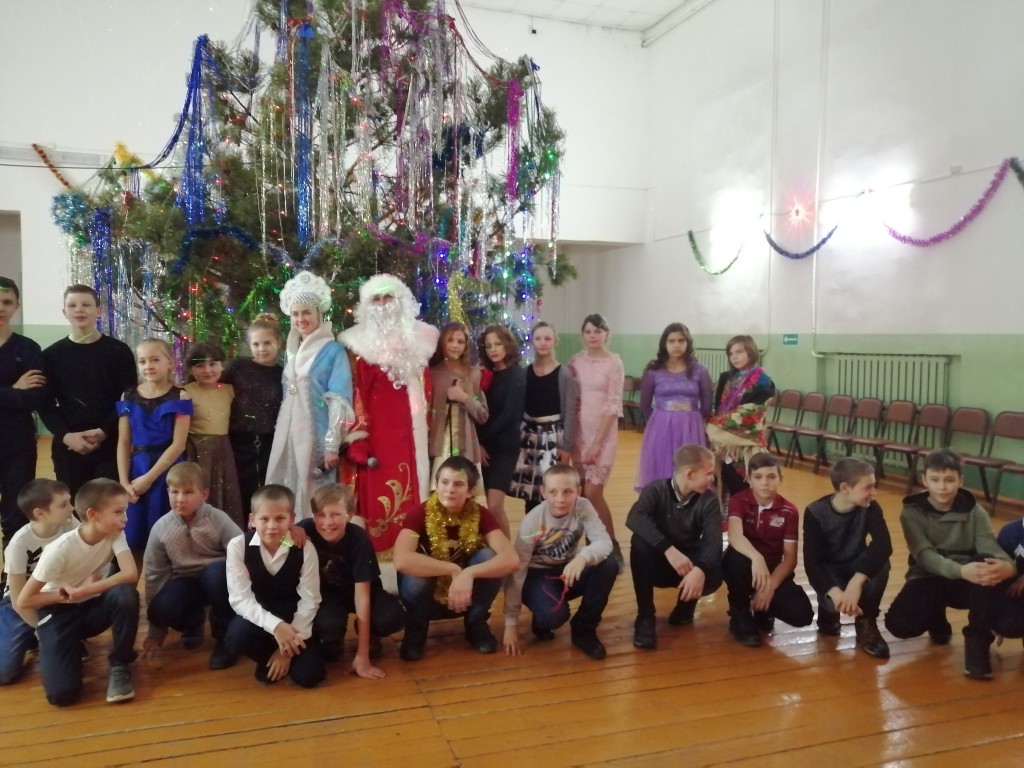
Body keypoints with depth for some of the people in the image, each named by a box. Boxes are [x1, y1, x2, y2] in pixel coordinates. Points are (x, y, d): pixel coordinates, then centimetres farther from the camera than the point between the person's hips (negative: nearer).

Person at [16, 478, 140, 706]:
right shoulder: (60, 549, -26)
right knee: (62, 693, -21)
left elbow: (131, 574, -31)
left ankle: (120, 665, -11)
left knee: (125, 593, -33)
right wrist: (68, 594, -19)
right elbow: (23, 602, -19)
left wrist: (82, 591, -35)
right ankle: (73, 647, 13)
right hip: (59, 612, -3)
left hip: (93, 607, 3)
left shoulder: (115, 533, -16)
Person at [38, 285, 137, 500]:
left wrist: (103, 431, -14)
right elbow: (45, 405, 5)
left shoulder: (119, 351, 2)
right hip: (67, 447, 2)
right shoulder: (51, 355, 8)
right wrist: (66, 435, -11)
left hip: (110, 445, -2)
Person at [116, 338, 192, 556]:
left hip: (167, 471, -3)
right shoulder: (129, 397, 6)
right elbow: (123, 443, 5)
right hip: (136, 471, 3)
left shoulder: (180, 397, -4)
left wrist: (149, 478, -11)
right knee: (133, 537, 6)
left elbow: (178, 444, -9)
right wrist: (123, 481, -4)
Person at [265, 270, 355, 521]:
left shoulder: (333, 351, -6)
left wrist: (333, 445, -17)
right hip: (289, 434, 6)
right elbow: (287, 397, 17)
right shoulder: (293, 351, 14)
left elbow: (338, 401, -11)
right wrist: (282, 435, 14)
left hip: (315, 435, -6)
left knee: (313, 498, -3)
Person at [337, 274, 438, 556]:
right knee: (375, 493, -5)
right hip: (374, 429, -3)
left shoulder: (416, 339, 12)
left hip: (408, 430, 3)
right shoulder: (360, 342, 2)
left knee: (409, 491, 2)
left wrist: (425, 425, 11)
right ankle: (376, 551, 3)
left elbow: (425, 388, 16)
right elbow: (356, 392, -5)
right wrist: (357, 435, -12)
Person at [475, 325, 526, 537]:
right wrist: (478, 444, -7)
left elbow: (509, 415, -14)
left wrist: (481, 437, -9)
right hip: (484, 446, 6)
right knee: (491, 506, 6)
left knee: (494, 506, -12)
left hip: (505, 446, -6)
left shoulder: (517, 375, -7)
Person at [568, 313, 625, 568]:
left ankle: (613, 549, 5)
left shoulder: (614, 363, -8)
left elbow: (613, 406, -12)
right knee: (583, 494, 7)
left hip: (603, 434, -5)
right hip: (578, 433, 5)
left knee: (592, 493, -10)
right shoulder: (575, 361, 6)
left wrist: (597, 443, -15)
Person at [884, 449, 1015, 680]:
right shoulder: (912, 513, -7)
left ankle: (978, 639, -16)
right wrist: (961, 570, -42)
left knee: (994, 568, -34)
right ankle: (937, 620, 9)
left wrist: (1008, 566, -43)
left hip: (968, 581, 1)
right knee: (899, 623, -29)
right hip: (929, 580, 0)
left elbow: (990, 549, -17)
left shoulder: (974, 512, -2)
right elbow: (925, 556, -21)